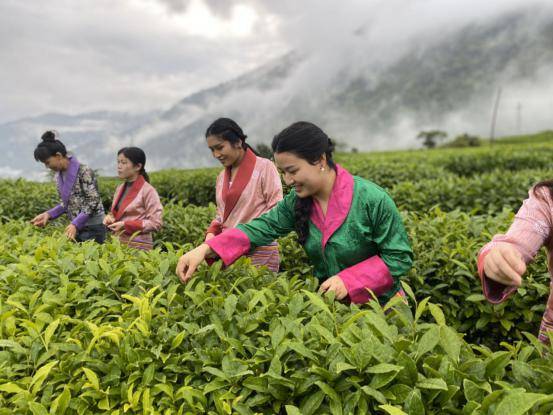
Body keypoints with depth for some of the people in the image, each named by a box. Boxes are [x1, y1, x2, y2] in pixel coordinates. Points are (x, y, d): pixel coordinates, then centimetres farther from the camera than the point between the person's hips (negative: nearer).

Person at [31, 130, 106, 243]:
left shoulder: (84, 171, -15)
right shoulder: (59, 176, 8)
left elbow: (93, 202, -18)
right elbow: (66, 203, 16)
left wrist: (75, 224, -25)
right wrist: (48, 214, 1)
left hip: (92, 228, -7)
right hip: (75, 227, 7)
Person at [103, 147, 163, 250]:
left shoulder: (147, 190, -10)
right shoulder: (120, 188, 10)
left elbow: (155, 223, -13)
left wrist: (125, 225, -17)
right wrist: (109, 217, 0)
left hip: (137, 246, -6)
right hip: (117, 242, 6)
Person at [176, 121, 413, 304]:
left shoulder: (373, 200, -22)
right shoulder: (296, 202, -7)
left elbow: (400, 257, -17)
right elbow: (262, 227, -17)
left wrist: (349, 280, -27)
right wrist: (205, 249, -30)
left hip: (379, 306, -4)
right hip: (328, 303, 4)